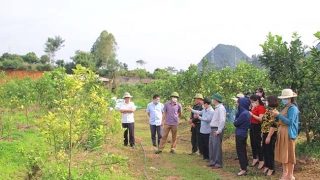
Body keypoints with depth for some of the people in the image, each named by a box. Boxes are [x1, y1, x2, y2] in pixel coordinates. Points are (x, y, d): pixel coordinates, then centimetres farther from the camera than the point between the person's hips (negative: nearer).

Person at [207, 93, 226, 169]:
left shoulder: (221, 108, -15)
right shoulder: (216, 108, 15)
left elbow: (222, 120, -24)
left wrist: (219, 131, -22)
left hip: (217, 130, -10)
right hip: (213, 129, 10)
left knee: (217, 147, -4)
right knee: (211, 146, 14)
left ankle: (218, 164, 4)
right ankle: (212, 161, 24)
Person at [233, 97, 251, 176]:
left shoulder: (244, 113, -22)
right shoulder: (246, 112, 8)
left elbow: (236, 123, -16)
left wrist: (235, 120, 6)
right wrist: (237, 120, 0)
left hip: (240, 135, -9)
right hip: (243, 134, 10)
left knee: (240, 152, -2)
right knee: (243, 151, 16)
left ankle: (243, 170, 3)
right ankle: (244, 167, 25)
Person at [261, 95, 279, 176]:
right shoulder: (268, 110, 12)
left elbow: (273, 125, -22)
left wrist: (269, 137, -22)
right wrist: (262, 132, 19)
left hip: (270, 134, -9)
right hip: (265, 133, 10)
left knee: (270, 151, 1)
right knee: (264, 150, 16)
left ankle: (271, 169, 13)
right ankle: (267, 166, 29)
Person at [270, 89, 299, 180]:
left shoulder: (293, 108, -14)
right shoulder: (285, 107, 12)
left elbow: (290, 122, -21)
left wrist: (278, 114, -22)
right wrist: (276, 115, -1)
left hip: (288, 133, -9)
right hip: (281, 132, 9)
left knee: (289, 154, 1)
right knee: (283, 154, 13)